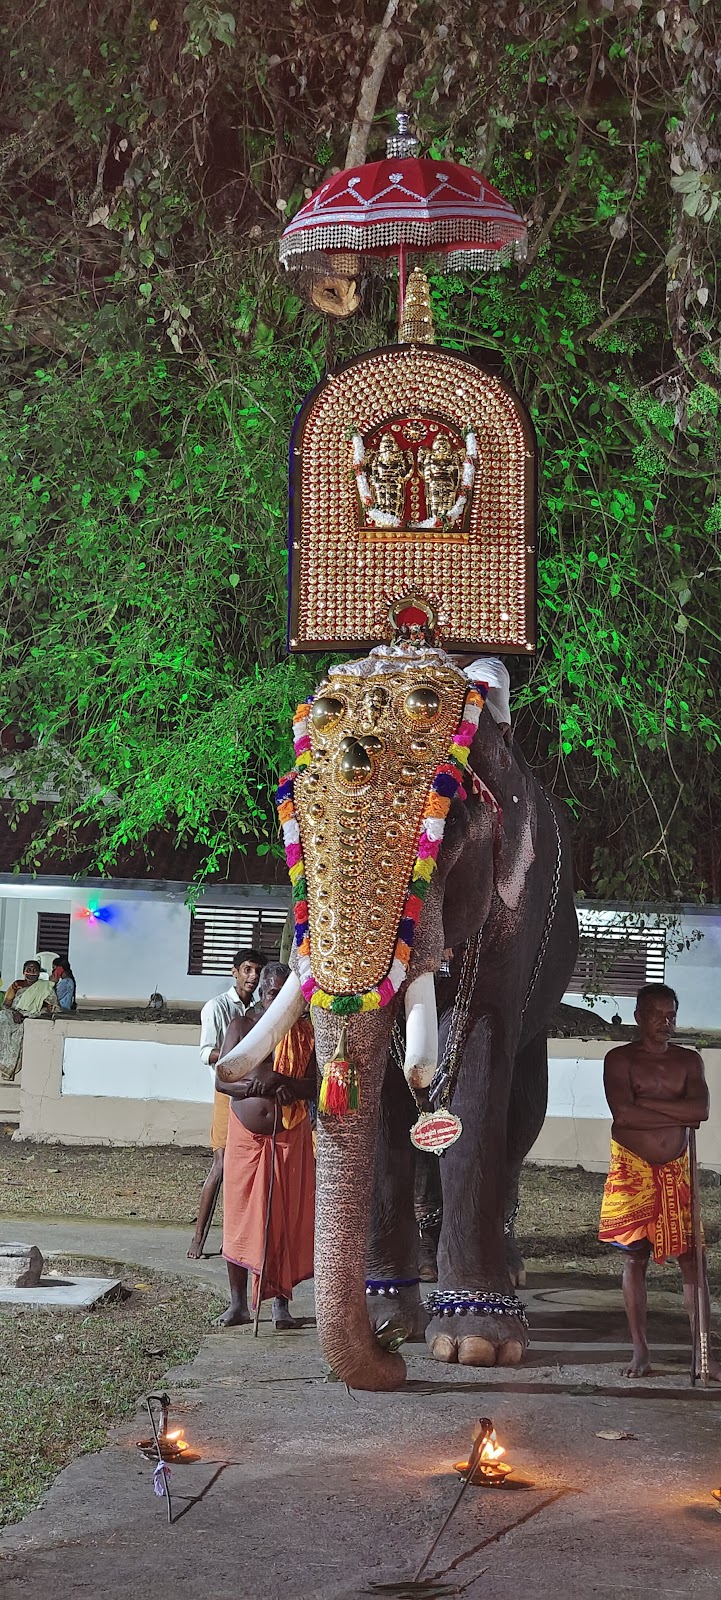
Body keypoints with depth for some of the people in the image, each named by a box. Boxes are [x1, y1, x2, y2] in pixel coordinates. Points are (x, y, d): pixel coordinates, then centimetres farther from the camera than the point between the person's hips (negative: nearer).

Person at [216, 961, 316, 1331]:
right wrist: (254, 1085, -20)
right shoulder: (241, 1025, 4)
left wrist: (289, 1086, -19)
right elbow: (222, 1078, -1)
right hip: (246, 1133, 0)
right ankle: (238, 1303, 9)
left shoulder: (304, 1032, 6)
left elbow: (314, 1084, 2)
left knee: (286, 1219, 0)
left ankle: (281, 1303, 5)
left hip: (289, 1136, 0)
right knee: (240, 1216, 1)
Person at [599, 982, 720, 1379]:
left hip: (676, 1171, 3)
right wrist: (677, 1115, -11)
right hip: (633, 1170, -3)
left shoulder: (688, 1060, 8)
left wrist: (648, 1104, -14)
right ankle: (640, 1348, 9)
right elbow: (623, 1114, -18)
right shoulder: (620, 1059, -3)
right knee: (636, 1257, 1)